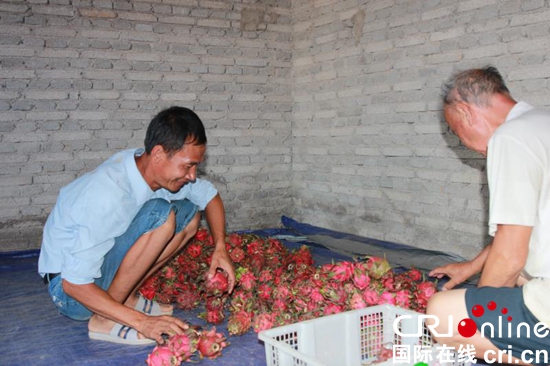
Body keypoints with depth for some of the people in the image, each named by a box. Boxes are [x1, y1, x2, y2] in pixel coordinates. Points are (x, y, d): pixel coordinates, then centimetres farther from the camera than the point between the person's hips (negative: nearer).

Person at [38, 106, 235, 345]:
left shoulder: (163, 170, -10)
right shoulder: (109, 194, -33)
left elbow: (209, 195, 8)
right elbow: (74, 284, -30)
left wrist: (220, 248, -6)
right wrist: (141, 321, -30)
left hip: (99, 260, 8)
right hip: (70, 293, -8)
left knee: (189, 212, 1)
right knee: (159, 215, -29)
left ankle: (127, 297, 2)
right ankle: (105, 319, -16)